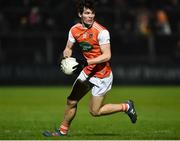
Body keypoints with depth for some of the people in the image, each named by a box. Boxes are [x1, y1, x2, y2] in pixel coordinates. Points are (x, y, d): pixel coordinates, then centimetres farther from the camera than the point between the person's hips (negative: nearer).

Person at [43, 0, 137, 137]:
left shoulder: (101, 32, -22)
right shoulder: (75, 30, -3)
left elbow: (107, 56, -24)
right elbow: (68, 48, 11)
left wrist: (86, 62, -32)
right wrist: (66, 59, -11)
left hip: (102, 75, -6)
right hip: (87, 72, 6)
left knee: (95, 111, -1)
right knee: (71, 102, 9)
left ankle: (126, 107, 16)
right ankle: (63, 130, 28)